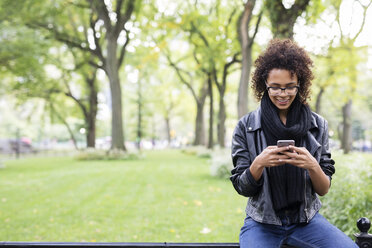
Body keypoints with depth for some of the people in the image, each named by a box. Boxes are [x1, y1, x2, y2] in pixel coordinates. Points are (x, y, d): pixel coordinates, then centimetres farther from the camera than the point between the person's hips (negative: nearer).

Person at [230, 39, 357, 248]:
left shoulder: (318, 125, 1)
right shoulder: (246, 126, -3)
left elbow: (324, 189, 1)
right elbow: (242, 188, -2)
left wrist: (312, 166, -21)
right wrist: (258, 164, -23)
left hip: (306, 220, 2)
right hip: (262, 222, -2)